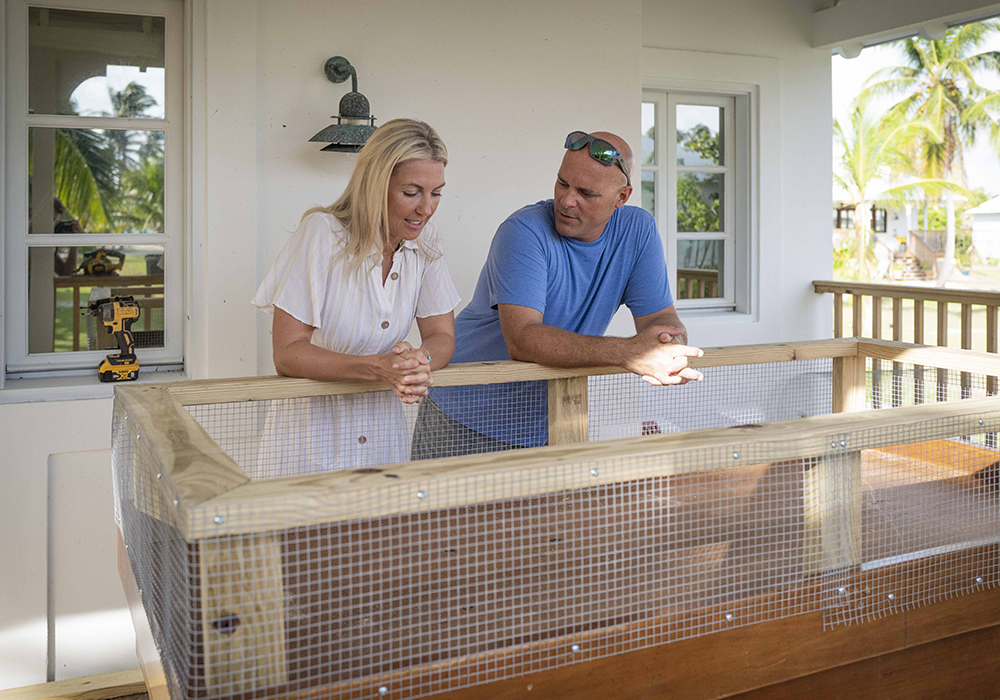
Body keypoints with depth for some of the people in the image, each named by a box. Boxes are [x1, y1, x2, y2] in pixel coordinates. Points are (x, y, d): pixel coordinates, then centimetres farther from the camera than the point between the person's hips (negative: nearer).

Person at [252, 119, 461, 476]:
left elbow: (442, 335, -1)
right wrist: (378, 367, -33)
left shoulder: (425, 240, -3)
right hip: (310, 420, -4)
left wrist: (421, 361, -25)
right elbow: (287, 353, -19)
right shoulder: (322, 233, -17)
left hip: (381, 425, 4)